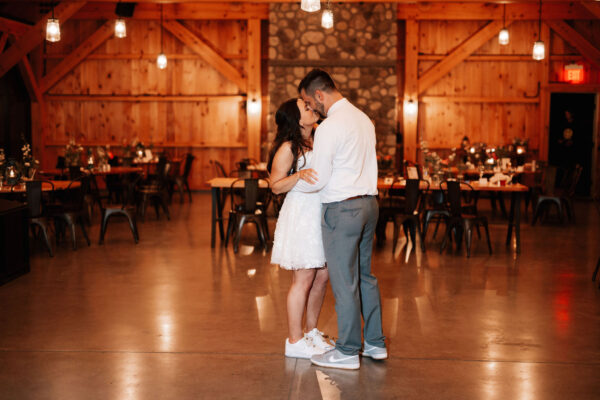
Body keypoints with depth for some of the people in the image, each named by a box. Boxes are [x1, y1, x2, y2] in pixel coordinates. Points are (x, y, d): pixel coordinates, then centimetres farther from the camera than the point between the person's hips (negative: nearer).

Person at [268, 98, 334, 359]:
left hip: (320, 215, 8)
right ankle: (294, 342, 8)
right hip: (301, 217, -8)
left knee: (322, 277, 12)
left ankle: (311, 332, 27)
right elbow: (276, 186, -13)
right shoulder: (288, 148, -10)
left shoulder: (317, 141, 13)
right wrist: (299, 175, -27)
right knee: (303, 280, -3)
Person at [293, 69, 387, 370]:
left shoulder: (330, 127, -16)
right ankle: (375, 343, 26)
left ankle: (347, 352, 11)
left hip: (342, 209, -9)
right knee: (365, 276, 17)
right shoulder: (363, 118, 12)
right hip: (368, 202, 9)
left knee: (344, 282, 1)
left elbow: (318, 180, -15)